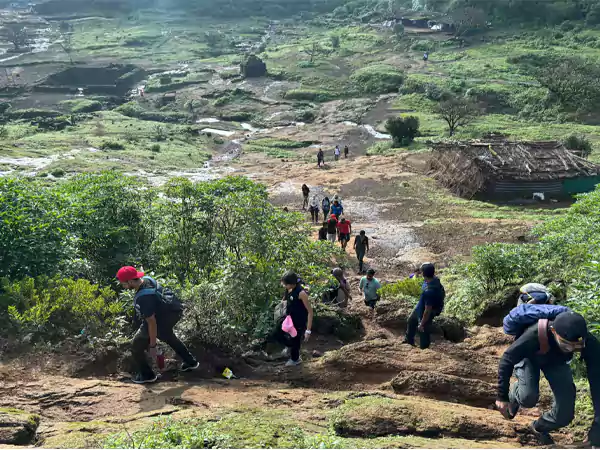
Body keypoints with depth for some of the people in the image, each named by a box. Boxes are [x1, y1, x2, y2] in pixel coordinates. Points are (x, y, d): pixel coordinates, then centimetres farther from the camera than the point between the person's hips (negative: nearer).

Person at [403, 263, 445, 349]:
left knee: (423, 333, 14)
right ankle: (409, 341, 55)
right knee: (411, 321, 32)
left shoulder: (429, 291, -43)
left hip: (424, 314, -10)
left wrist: (422, 324, -21)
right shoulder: (435, 279, -17)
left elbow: (428, 310, -33)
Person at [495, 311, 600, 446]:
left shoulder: (589, 343, -37)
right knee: (528, 397, -28)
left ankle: (539, 428, 25)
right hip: (529, 358, -3)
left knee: (565, 413, -9)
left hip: (556, 362, 3)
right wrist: (502, 397, -25)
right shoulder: (535, 335, -44)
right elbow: (507, 360, -30)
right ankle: (514, 396, 11)